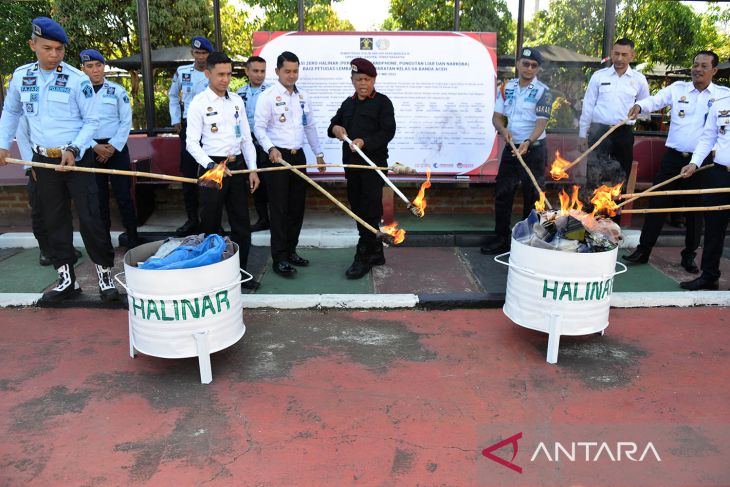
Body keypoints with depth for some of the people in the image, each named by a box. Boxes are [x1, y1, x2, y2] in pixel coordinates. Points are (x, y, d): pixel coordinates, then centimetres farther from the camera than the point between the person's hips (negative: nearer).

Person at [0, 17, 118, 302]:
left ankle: (105, 274, 6)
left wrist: (73, 150, -17)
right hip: (43, 160, 5)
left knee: (89, 217, -7)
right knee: (53, 220, 8)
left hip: (77, 159, -4)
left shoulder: (77, 79, -9)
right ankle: (67, 279, 18)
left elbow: (92, 121, -6)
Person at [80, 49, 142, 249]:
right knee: (98, 196, 8)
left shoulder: (117, 91, 1)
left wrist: (113, 147, -9)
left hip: (116, 148, -1)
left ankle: (132, 236, 7)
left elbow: (126, 121, -1)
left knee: (123, 193, -1)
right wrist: (95, 147, -9)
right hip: (91, 150, 2)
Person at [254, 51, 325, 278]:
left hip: (298, 156, 6)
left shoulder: (303, 97, 12)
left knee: (297, 207, 10)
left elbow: (310, 127, 19)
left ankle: (291, 250, 23)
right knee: (279, 209, -5)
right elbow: (259, 127, -10)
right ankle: (279, 258, 1)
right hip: (277, 156, -6)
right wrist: (271, 148, -26)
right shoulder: (268, 96, -6)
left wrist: (319, 153, 18)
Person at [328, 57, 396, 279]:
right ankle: (376, 252, 22)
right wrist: (335, 128, -4)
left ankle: (363, 258, -2)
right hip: (351, 163, 7)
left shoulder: (382, 102, -2)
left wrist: (365, 141, -26)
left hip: (374, 163, -7)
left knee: (369, 211, -7)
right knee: (357, 208, 10)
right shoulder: (348, 103, 18)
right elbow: (334, 123, 22)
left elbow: (388, 131, -11)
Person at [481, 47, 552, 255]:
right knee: (502, 193, 5)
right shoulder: (507, 87, 6)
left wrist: (527, 142, -33)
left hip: (534, 149, -5)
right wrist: (503, 130, -16)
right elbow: (496, 117, 6)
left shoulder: (542, 91, -8)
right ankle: (501, 239, 16)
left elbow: (541, 123, -16)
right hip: (511, 147, 5)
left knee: (531, 197, 3)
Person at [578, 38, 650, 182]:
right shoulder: (598, 76, 2)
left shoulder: (639, 79, 4)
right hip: (599, 131, -1)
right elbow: (588, 106, 2)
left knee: (622, 175, 9)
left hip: (624, 133, 2)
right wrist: (582, 134, 1)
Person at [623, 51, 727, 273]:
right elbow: (656, 100, -11)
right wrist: (640, 106, -31)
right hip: (673, 157, 0)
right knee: (658, 203, 2)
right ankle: (643, 250, 12)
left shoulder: (724, 95, 5)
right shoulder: (678, 88, 5)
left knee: (695, 209, 9)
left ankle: (689, 256, 23)